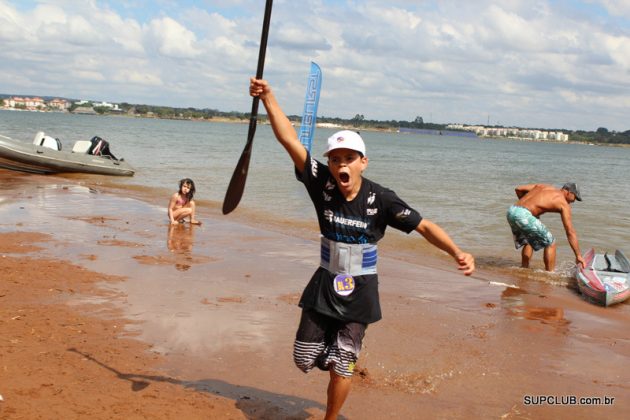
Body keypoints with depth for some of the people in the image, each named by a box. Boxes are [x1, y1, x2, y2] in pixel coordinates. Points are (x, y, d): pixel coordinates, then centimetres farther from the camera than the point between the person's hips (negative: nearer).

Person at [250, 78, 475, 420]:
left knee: (341, 368, 0)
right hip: (323, 287, 3)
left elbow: (424, 226, -17)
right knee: (304, 359, 11)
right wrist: (268, 98, -24)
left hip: (359, 294, -2)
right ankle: (336, 352, 45)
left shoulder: (381, 199, -18)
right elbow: (290, 141, -17)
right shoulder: (322, 185, -13)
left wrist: (458, 253, -32)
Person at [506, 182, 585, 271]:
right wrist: (578, 255, 11)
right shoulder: (564, 204, 8)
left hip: (511, 211, 7)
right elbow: (570, 232, 7)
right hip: (523, 215, -7)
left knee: (529, 242, 30)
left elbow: (518, 189, 22)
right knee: (550, 243, 8)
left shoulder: (543, 186, 25)